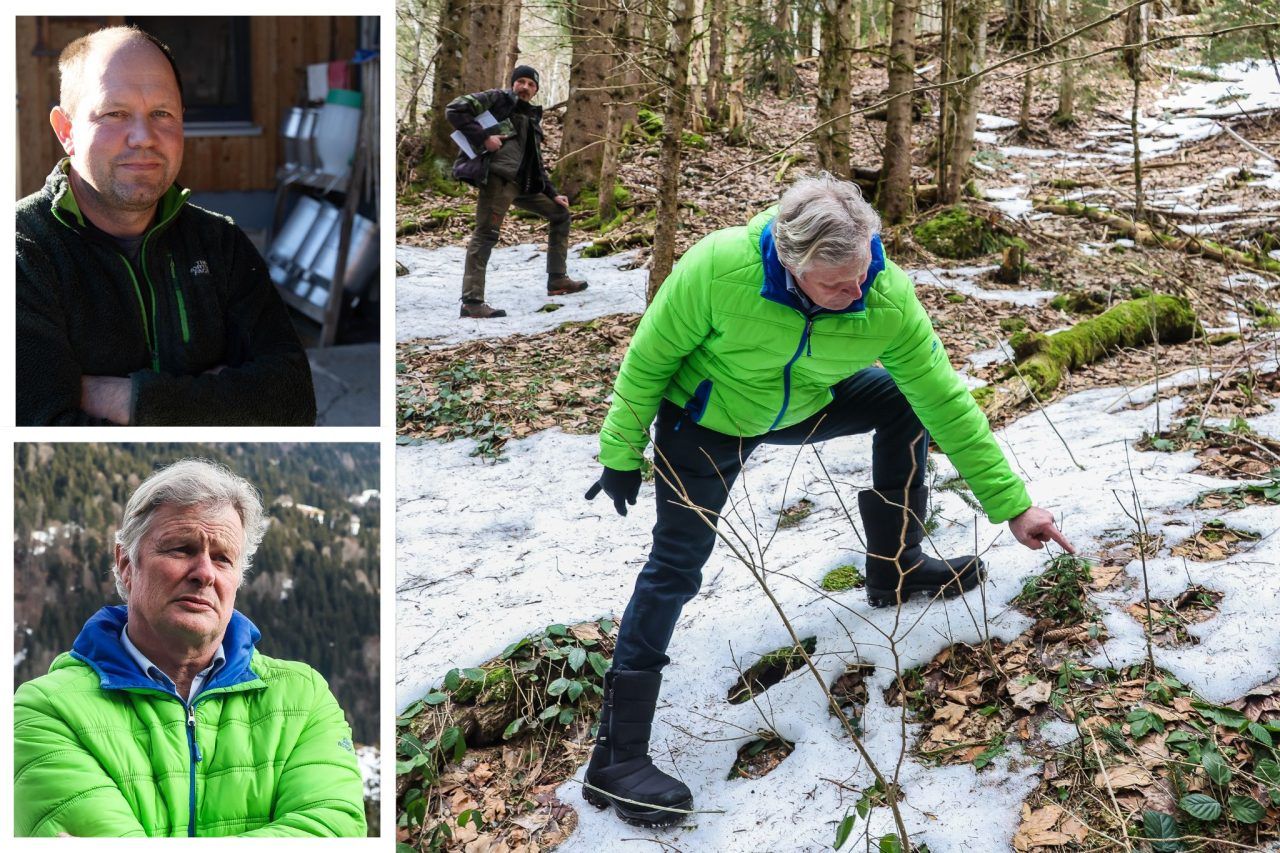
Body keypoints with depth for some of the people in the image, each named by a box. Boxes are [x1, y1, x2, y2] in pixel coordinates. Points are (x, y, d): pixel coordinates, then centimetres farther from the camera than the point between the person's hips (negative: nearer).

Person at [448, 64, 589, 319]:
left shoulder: (531, 119, 27)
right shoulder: (498, 99, 6)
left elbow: (537, 165, 30)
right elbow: (455, 110, -6)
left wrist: (553, 194, 21)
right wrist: (482, 137, -14)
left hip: (524, 184, 8)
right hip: (498, 176, -8)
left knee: (560, 214, 16)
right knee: (486, 234, -16)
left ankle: (557, 280, 19)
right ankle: (472, 302, -19)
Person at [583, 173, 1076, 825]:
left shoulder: (888, 299, -29)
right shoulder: (718, 268, -39)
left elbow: (946, 401, -20)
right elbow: (649, 359, -22)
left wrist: (1011, 504, -18)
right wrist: (622, 451, -13)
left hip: (802, 406, 5)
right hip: (704, 422, -4)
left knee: (907, 403, 1)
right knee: (676, 568, -10)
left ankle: (896, 567, 20)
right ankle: (617, 758, -6)